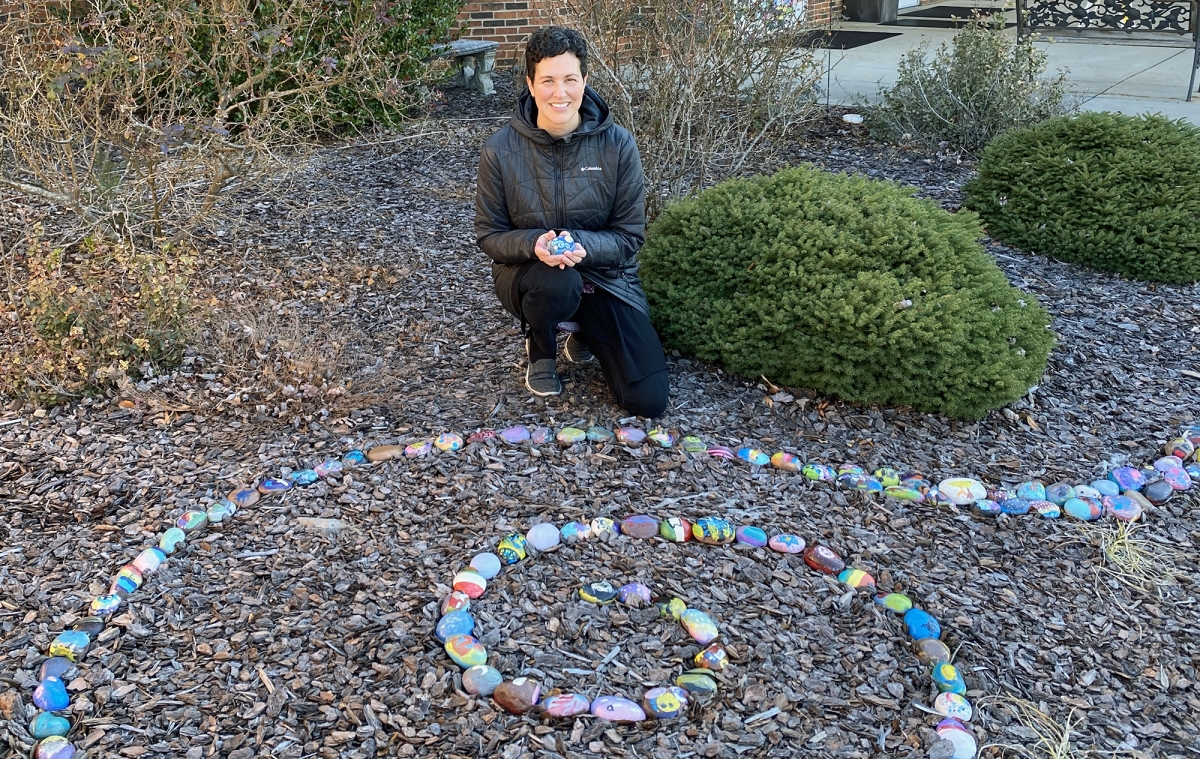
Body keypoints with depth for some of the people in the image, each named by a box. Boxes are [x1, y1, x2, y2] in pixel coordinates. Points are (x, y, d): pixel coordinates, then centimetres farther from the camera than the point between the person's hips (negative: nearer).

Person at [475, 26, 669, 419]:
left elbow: (630, 235, -8)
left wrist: (582, 246, -30)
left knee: (648, 401, -9)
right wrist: (534, 244, -28)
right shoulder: (500, 150, -13)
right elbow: (489, 235, -5)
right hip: (528, 271, -1)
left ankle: (587, 334, 24)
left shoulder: (618, 145, -12)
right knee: (556, 283, -41)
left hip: (604, 272, 1)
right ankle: (540, 350, -1)